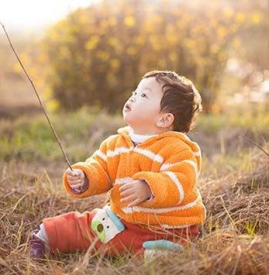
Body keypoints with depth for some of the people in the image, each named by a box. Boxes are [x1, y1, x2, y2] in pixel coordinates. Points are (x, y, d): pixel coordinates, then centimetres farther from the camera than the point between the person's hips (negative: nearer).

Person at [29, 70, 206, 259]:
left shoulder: (176, 148, -18)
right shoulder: (115, 144, 5)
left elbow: (181, 181, -32)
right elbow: (98, 171, 5)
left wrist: (148, 188, -47)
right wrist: (83, 177, -19)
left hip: (168, 229, -6)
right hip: (124, 218, 6)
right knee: (81, 225, 12)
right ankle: (47, 234, 28)